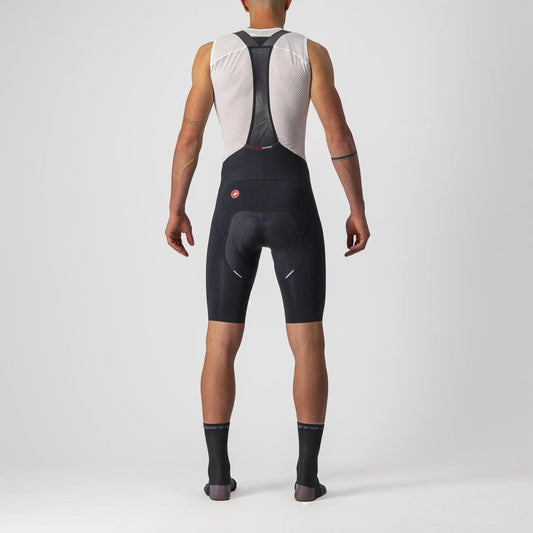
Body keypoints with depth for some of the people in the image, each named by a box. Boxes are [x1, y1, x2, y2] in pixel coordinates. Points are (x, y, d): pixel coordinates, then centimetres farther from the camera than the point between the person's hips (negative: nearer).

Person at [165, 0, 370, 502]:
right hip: (293, 207, -1)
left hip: (235, 207, 1)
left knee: (221, 342, 8)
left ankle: (218, 473, 5)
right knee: (308, 342, 5)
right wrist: (358, 210, 2)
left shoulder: (212, 52, 7)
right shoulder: (311, 51, 4)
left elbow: (188, 136, 3)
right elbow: (339, 132, -4)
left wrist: (176, 211, 10)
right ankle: (307, 475, 1)